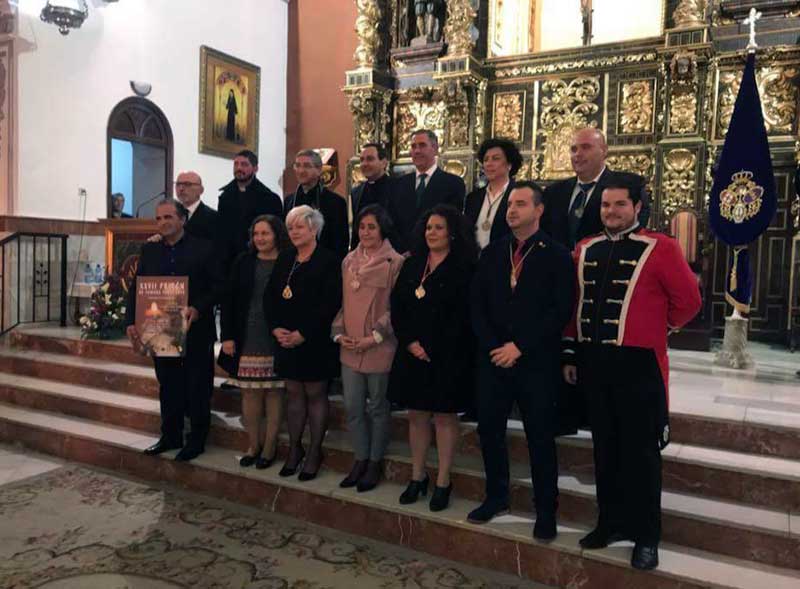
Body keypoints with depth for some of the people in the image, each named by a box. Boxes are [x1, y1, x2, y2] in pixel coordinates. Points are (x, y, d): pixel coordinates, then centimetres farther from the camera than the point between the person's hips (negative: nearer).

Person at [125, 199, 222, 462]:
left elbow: (217, 286, -8)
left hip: (196, 330, -4)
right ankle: (171, 436, 29)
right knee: (168, 387, 15)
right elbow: (136, 288, 6)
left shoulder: (204, 248, -6)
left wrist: (198, 308, -23)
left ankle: (197, 440, 20)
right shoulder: (149, 250, 7)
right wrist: (131, 321, -5)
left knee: (197, 388, 6)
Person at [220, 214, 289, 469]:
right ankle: (253, 444, 23)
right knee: (250, 393, 8)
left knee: (273, 392, 6)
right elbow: (229, 300, 5)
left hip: (276, 341, -3)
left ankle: (270, 446, 19)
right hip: (247, 340, 3)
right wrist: (227, 336, 0)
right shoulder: (243, 262, 5)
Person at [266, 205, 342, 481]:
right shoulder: (284, 259, 10)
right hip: (286, 340, 5)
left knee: (315, 394, 5)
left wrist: (303, 334, -18)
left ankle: (315, 451, 18)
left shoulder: (328, 261, -8)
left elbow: (330, 304, -15)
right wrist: (276, 328, -7)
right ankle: (294, 449, 25)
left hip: (315, 342, -5)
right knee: (293, 393, 13)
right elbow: (269, 296, 7)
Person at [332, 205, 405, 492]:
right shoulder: (348, 261, 10)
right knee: (353, 407, 10)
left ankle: (374, 463, 25)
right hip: (350, 348, 5)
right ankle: (360, 460, 28)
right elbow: (342, 301, 14)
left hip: (380, 349, -5)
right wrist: (339, 333, 1)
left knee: (377, 408, 9)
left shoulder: (395, 262, -7)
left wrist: (375, 336, -14)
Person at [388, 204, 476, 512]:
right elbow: (397, 306, 7)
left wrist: (431, 348, -14)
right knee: (416, 414, 11)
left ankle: (443, 482, 16)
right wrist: (410, 342, -5)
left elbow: (462, 316, -10)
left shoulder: (463, 268, -5)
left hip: (448, 356, -5)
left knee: (444, 416, 4)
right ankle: (417, 477, 24)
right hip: (412, 353, 5)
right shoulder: (412, 265, 11)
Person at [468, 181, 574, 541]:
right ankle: (496, 498, 31)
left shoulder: (557, 255, -3)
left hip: (537, 361, -4)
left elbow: (561, 311, -10)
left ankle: (546, 511, 22)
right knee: (489, 430, 11)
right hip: (493, 358, 4)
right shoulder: (492, 253, 9)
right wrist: (493, 347, -6)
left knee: (540, 438, 6)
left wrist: (519, 347, -14)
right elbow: (477, 305, 7)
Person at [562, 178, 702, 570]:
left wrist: (655, 329, 5)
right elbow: (574, 306, 12)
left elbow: (688, 299, -4)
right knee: (604, 447, 14)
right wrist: (571, 355, 12)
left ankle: (646, 536, 19)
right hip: (593, 362, 5)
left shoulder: (660, 248, -7)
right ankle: (611, 522, 29)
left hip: (638, 364, -5)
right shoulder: (585, 250, 9)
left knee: (641, 450, 4)